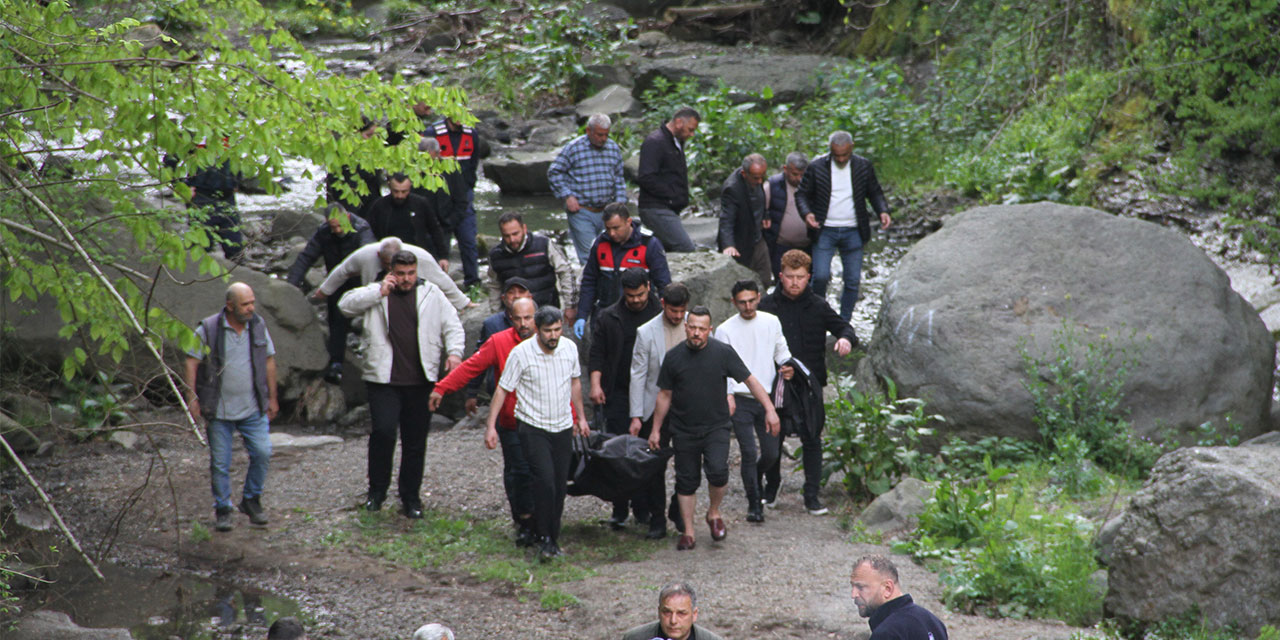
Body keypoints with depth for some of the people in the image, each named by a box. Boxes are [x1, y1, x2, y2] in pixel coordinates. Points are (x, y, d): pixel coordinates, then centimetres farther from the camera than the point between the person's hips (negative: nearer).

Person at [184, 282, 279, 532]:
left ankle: (251, 500, 14)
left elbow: (269, 361, 13)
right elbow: (192, 363, -5)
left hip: (253, 408, 3)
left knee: (262, 452, -6)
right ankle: (222, 509, 19)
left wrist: (272, 397, 14)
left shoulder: (259, 326, 3)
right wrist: (192, 398, -12)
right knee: (220, 463, 3)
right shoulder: (208, 329, -8)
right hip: (219, 409, -3)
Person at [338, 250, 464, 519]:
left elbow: (452, 325, 9)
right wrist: (379, 291, -11)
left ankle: (411, 497, 17)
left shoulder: (431, 294, 9)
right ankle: (377, 491, 3)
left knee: (416, 441, 5)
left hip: (420, 381, 2)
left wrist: (454, 352, -8)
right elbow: (346, 305, -5)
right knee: (383, 431, -15)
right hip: (384, 380, -2)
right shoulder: (375, 293, 7)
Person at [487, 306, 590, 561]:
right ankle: (544, 539, -7)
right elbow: (502, 389, -6)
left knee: (560, 485, 5)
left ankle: (554, 538, 17)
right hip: (533, 428, -4)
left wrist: (581, 417, 23)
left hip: (563, 428, 4)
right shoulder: (521, 353, -13)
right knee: (545, 481, -17)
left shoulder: (570, 348, 1)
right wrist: (491, 425, -9)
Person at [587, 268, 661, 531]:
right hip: (618, 395, 1)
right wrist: (595, 383, -4)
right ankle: (619, 511, 1)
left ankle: (644, 509, 7)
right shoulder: (609, 317, 9)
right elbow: (596, 353, 10)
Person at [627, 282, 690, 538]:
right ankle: (657, 520, 12)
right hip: (656, 408, -1)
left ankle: (679, 511, 24)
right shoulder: (646, 332, -6)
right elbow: (638, 375, -4)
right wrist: (636, 416, -7)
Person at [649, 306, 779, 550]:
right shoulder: (674, 357, 0)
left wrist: (769, 409, -7)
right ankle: (688, 532, 16)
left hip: (716, 427, -2)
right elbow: (664, 395, 9)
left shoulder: (723, 352, -4)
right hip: (684, 430, 2)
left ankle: (714, 513, 10)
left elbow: (750, 381, 0)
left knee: (718, 472, -18)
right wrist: (656, 429, 10)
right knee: (686, 480, 5)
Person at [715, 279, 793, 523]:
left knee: (771, 453, 6)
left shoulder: (772, 322, 6)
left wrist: (787, 366, -5)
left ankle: (752, 478, 37)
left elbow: (781, 351, 17)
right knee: (749, 452, -9)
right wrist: (727, 394, -18)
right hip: (740, 400, -3)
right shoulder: (725, 330, -3)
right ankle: (753, 503, 1)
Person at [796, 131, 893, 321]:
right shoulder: (816, 167, -3)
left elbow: (875, 193, 12)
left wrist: (883, 211, -7)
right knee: (820, 276, -14)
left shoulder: (864, 166, 3)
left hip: (853, 233, 2)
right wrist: (807, 213, -16)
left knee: (853, 281, 3)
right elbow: (801, 194, 3)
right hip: (825, 232, -2)